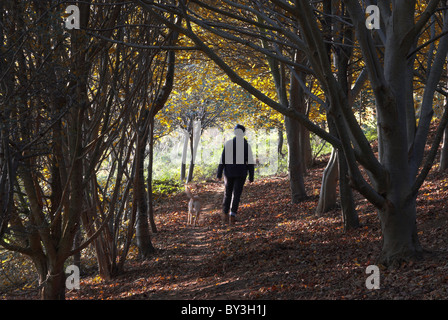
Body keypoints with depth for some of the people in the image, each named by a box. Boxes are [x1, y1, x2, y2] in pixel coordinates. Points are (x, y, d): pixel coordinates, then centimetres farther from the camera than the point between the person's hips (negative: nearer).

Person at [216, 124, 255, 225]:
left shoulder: (228, 143, -6)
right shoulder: (246, 145, -5)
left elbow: (222, 159, -5)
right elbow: (250, 162, -3)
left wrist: (219, 174, -1)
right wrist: (251, 177, 5)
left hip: (229, 172, 1)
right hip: (241, 173, -1)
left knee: (228, 193, 17)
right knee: (236, 194, 1)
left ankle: (225, 214, 21)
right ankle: (232, 215, -13)